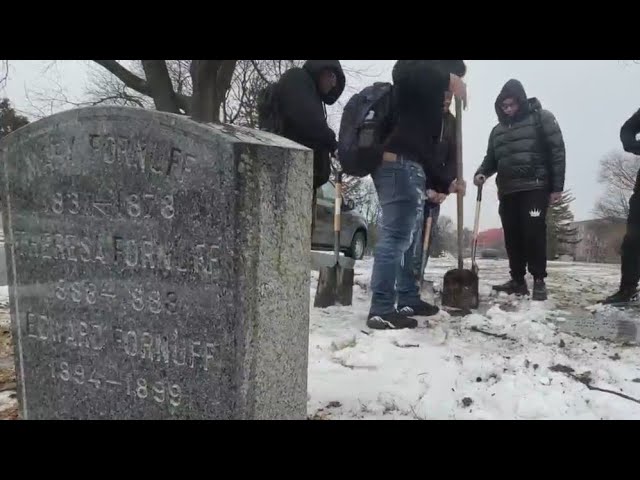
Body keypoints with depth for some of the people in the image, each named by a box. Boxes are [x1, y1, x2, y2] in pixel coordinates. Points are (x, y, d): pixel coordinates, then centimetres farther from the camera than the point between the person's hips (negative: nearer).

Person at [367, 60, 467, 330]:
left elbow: (425, 150, 27)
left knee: (411, 239, 15)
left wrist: (447, 184, 23)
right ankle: (381, 311, -12)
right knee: (396, 237, -13)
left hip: (409, 168, 10)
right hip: (399, 165, -10)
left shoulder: (428, 99, 30)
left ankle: (408, 300, 25)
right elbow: (404, 70, -20)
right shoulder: (416, 83, 6)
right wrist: (448, 79, -11)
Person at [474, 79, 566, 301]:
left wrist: (557, 187, -10)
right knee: (512, 236, 4)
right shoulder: (498, 130, 18)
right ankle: (518, 280, 11)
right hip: (507, 191, 5)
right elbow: (491, 159, 21)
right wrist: (481, 173, -2)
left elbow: (557, 152, -3)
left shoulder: (542, 118, 2)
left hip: (535, 188, -5)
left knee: (534, 233, -9)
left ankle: (539, 280, 0)